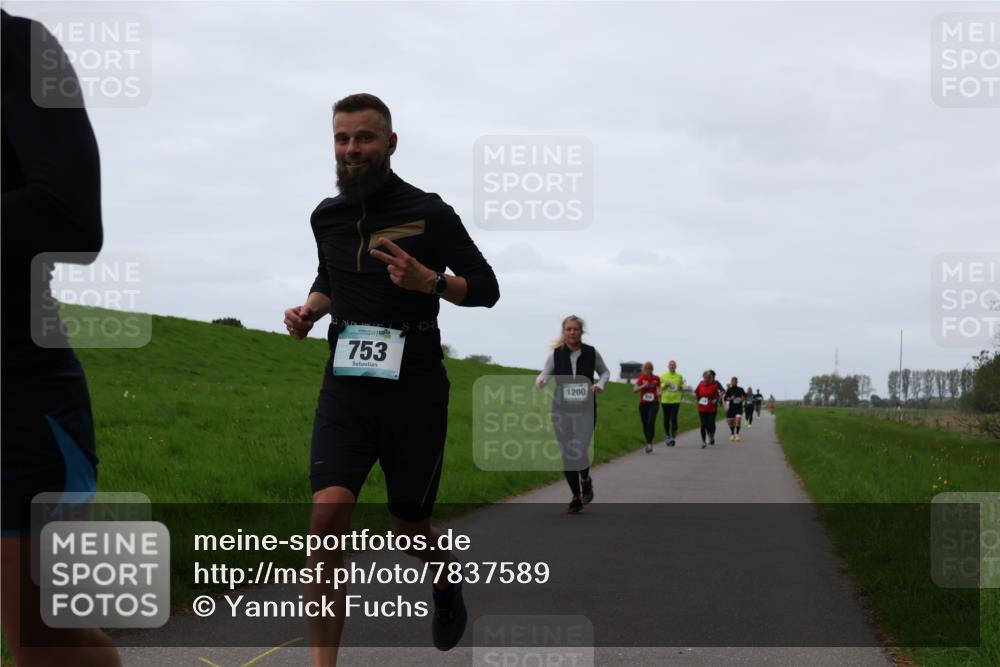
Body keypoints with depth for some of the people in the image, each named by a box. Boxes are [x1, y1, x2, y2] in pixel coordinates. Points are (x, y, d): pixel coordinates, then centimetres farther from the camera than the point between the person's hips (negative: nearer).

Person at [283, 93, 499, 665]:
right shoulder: (327, 216, 8)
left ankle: (447, 579, 47)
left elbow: (487, 288, -1)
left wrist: (428, 280, -19)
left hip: (414, 387, -3)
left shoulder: (429, 213, -6)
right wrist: (309, 310, 5)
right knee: (329, 513, -18)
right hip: (346, 385, 3)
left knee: (409, 529, 10)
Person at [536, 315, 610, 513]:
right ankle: (576, 498, 19)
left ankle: (586, 480, 18)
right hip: (561, 410, 1)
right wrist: (541, 381, -19)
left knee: (579, 452, -16)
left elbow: (605, 372, 15)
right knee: (567, 455, 3)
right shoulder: (556, 354, -2)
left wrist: (600, 384, -6)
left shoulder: (591, 353, -1)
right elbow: (544, 374, 5)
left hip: (585, 410, -1)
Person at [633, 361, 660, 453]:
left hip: (653, 403, -1)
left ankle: (649, 443, -20)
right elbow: (634, 390, -3)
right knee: (645, 424, 7)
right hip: (643, 403, 1)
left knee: (651, 422, -19)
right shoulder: (642, 378, 1)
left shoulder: (656, 378, 1)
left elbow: (658, 389, 10)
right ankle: (648, 442, 24)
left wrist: (659, 393, -12)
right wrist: (643, 386, -18)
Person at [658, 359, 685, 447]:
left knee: (674, 419, -13)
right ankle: (668, 436, 24)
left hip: (675, 401, -1)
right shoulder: (663, 376, 5)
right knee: (666, 420, 7)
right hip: (665, 400, 1)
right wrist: (664, 384, -13)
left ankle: (673, 437, -14)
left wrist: (681, 387, -8)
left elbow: (682, 388, 15)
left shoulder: (679, 376, 7)